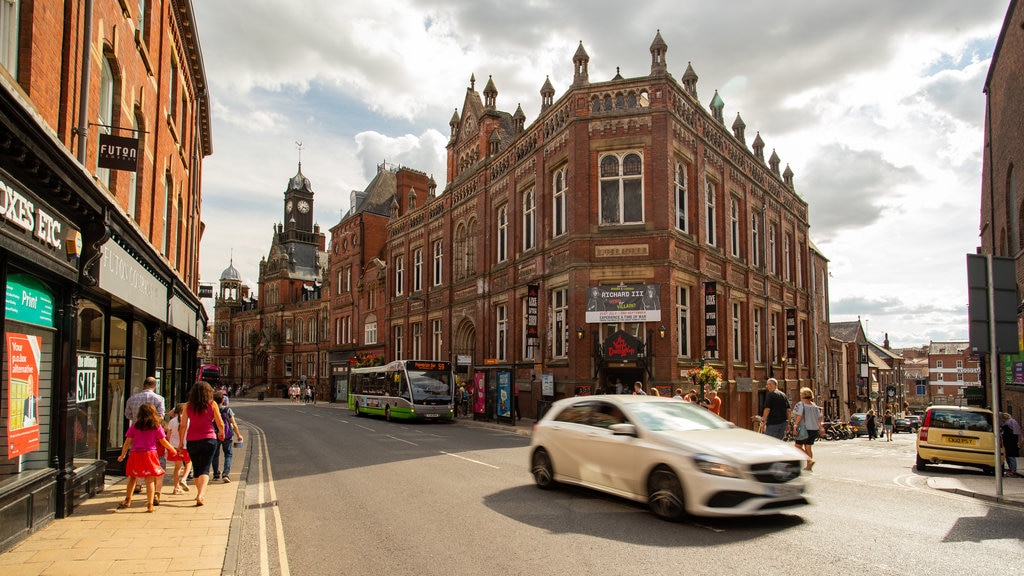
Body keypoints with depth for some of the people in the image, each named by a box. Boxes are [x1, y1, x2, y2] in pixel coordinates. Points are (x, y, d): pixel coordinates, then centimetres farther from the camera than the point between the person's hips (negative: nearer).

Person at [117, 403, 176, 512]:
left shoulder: (134, 426, 5)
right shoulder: (156, 426, 0)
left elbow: (127, 442, 6)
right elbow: (163, 442, 4)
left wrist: (122, 455, 18)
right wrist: (172, 449, 19)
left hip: (135, 454, 2)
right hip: (149, 454, -2)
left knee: (132, 478, 19)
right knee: (150, 480, 0)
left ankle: (127, 500, 28)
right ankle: (150, 504, -1)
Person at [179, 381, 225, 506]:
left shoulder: (188, 406, 1)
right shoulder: (212, 405, -4)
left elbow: (183, 425, -2)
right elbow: (220, 424, -1)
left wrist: (181, 442, 7)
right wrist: (221, 433, 19)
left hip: (192, 441, 2)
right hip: (208, 439, -2)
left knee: (196, 468, 19)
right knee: (205, 469, -1)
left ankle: (200, 493, 33)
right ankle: (200, 495, -19)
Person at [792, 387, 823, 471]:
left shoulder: (800, 404, -9)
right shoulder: (814, 405, 10)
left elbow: (799, 415, -21)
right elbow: (820, 417, 10)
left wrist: (795, 425, -22)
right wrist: (820, 427, 18)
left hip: (804, 428, -7)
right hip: (814, 429, 7)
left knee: (798, 446, 1)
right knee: (808, 447, 14)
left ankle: (809, 460, -17)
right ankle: (809, 466, 15)